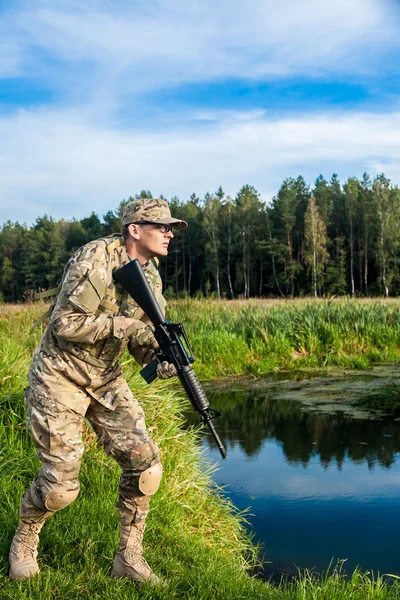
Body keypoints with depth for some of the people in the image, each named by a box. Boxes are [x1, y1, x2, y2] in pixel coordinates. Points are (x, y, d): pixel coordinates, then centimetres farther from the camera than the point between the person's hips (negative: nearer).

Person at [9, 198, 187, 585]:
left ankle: (129, 557, 14)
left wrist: (159, 361, -17)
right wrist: (124, 324, -28)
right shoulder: (95, 257, -21)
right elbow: (65, 325, -23)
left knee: (144, 465, -5)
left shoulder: (151, 276, 2)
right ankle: (25, 538, 26)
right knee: (60, 485, -7)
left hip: (106, 378, 7)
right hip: (59, 376, -6)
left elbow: (141, 339, 5)